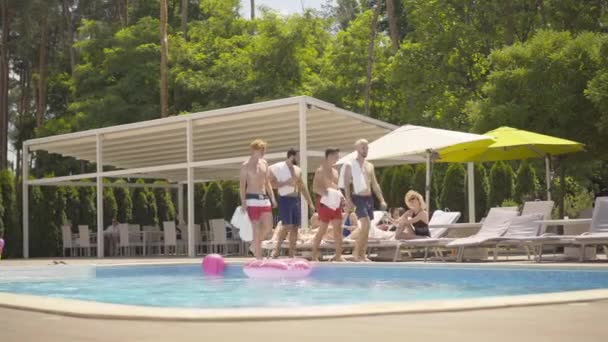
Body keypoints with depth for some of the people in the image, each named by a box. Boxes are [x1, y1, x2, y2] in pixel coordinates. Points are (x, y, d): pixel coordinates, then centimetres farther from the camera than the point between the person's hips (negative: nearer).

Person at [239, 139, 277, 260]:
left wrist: (272, 198, 9)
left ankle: (256, 245, 27)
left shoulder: (264, 163, 12)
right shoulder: (246, 166, -7)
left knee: (268, 226, 2)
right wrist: (243, 202, -18)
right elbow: (242, 185, -10)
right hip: (252, 199, -6)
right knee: (256, 229, -7)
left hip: (264, 198, 6)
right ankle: (258, 258, -4)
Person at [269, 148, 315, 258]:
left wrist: (310, 202, 17)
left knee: (295, 227, 3)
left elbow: (302, 187, 20)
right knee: (287, 226, -15)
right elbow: (272, 184, -11)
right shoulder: (278, 168, -5)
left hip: (296, 200, 6)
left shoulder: (298, 170, 14)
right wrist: (286, 182, -19)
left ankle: (291, 254, 7)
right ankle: (277, 249, 1)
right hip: (285, 199, -6)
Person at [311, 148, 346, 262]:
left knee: (338, 228, 2)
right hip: (325, 202, -7)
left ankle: (338, 255, 5)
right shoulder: (320, 171, -7)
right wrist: (326, 193, -26)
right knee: (323, 229, -4)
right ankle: (314, 255, 5)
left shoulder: (335, 171, 18)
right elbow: (315, 188, -14)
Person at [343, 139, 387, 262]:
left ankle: (362, 255, 11)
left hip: (369, 198, 6)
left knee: (367, 228, 5)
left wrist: (382, 200, 11)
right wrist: (348, 200, -20)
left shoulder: (370, 166, 15)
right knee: (366, 224, -19)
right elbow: (346, 184, -9)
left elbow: (375, 185, 18)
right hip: (358, 198, -6)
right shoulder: (350, 165, -3)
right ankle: (356, 252, -10)